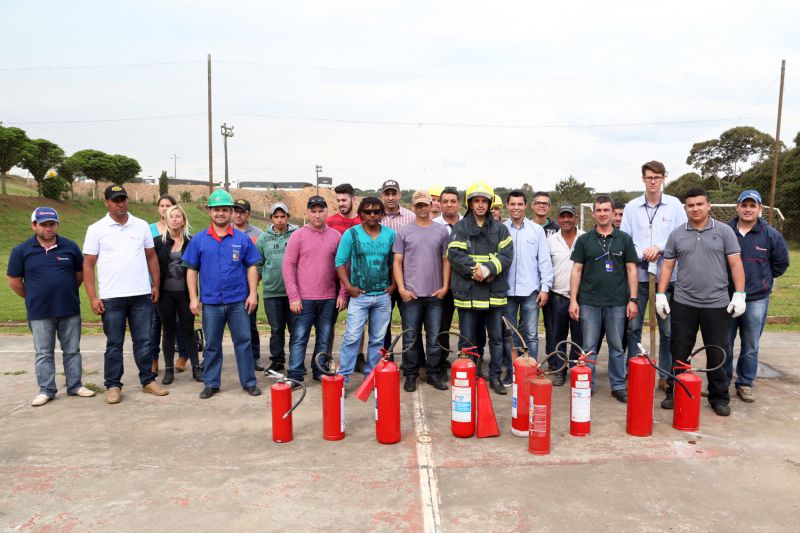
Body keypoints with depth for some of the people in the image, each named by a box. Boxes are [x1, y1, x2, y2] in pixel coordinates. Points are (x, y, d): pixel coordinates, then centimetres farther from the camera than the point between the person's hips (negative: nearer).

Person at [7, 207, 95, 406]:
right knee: (44, 353, 8)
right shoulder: (21, 251, -2)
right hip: (39, 313, -1)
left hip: (70, 310, 1)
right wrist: (33, 299, 9)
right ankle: (46, 390, 17)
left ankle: (75, 386, 19)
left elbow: (80, 274, 11)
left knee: (72, 351, 9)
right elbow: (14, 281, 5)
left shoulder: (70, 247, 0)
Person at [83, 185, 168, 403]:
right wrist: (92, 298, -6)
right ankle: (113, 386, 17)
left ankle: (148, 381, 19)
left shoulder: (142, 226, 7)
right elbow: (88, 265, 0)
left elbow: (151, 257, 13)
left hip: (141, 295, 2)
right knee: (114, 344, 7)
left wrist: (156, 285, 8)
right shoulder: (96, 229, 0)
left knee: (144, 341, 9)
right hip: (111, 297, -2)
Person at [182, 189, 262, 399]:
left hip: (238, 301, -1)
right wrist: (193, 298, -1)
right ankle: (211, 383, 23)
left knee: (243, 342, 5)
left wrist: (253, 293, -5)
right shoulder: (199, 240, 3)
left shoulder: (242, 239, 1)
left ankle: (249, 382, 16)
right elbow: (191, 270, 4)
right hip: (210, 302, 1)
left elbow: (252, 267, 2)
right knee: (212, 345, 12)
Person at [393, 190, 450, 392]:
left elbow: (446, 260, 8)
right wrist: (401, 288, -7)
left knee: (434, 337, 8)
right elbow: (397, 263, 2)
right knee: (410, 338, 6)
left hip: (435, 294, 1)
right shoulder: (403, 232, 3)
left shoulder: (441, 231, 6)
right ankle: (410, 375, 17)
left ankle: (434, 374, 20)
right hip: (410, 294, -1)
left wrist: (445, 286, -1)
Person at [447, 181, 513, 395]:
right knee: (467, 339, 7)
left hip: (495, 293, 3)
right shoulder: (460, 228, 2)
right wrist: (476, 270, -18)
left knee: (496, 338, 11)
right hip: (468, 292, -2)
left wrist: (488, 269, -18)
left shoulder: (500, 229, 8)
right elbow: (454, 254, -10)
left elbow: (507, 254, -4)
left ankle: (495, 376, 24)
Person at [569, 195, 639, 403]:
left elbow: (631, 270, 5)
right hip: (589, 302, 0)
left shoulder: (624, 239, 5)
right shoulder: (584, 240, 5)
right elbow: (576, 270, 4)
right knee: (589, 347, 5)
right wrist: (573, 300, -2)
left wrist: (633, 300, -1)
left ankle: (618, 386, 19)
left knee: (616, 346, 8)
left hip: (617, 302, 0)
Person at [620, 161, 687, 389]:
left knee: (668, 328, 5)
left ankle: (667, 375, 16)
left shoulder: (674, 205, 3)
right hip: (638, 273, 1)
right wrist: (642, 254, -12)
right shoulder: (632, 207, 5)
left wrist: (660, 248, -13)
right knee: (633, 326, 6)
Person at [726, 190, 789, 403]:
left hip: (757, 299, 1)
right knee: (724, 344, 7)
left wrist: (764, 280, 10)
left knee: (750, 347, 9)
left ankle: (745, 384, 22)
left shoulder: (771, 235, 0)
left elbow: (781, 263, 12)